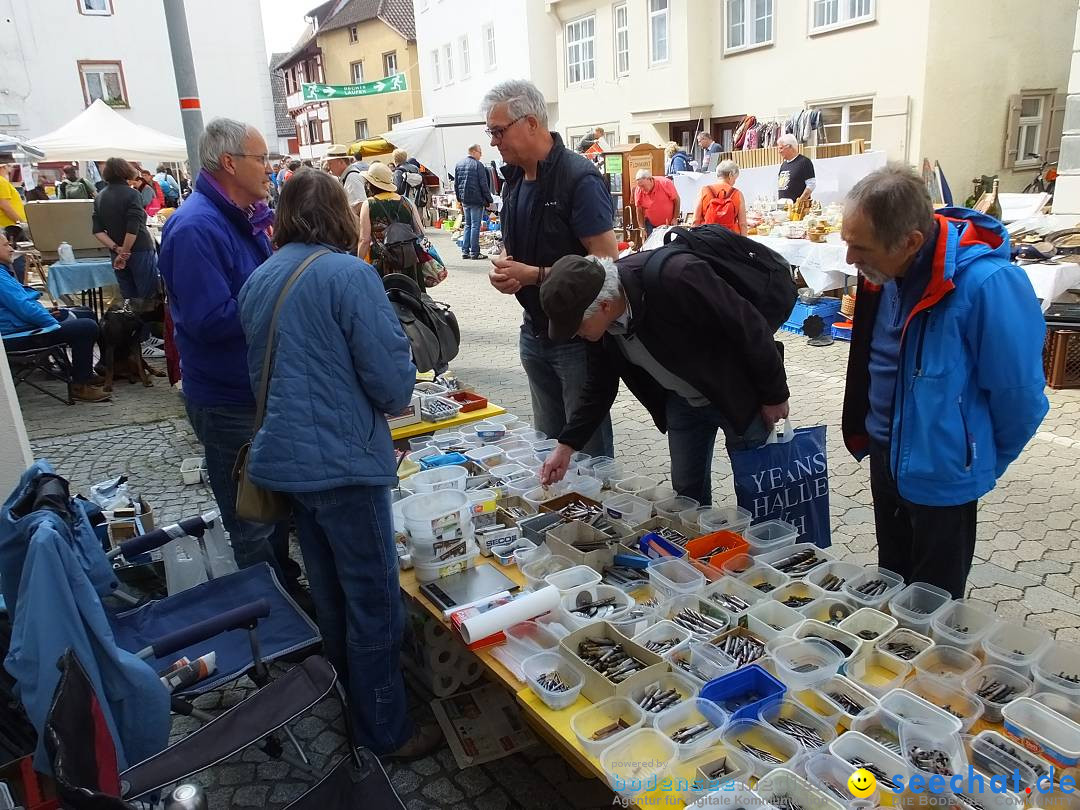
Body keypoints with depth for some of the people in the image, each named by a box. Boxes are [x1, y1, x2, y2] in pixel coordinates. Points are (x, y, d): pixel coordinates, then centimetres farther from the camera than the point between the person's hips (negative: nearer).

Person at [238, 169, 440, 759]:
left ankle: (351, 696, 42)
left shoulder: (258, 279, 9)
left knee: (330, 590, 23)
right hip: (342, 460, -8)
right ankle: (385, 730, 19)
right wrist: (393, 401, 3)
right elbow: (391, 376, -16)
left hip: (283, 456, 8)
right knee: (375, 600, 5)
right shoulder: (348, 274, -14)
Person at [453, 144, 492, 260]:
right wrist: (489, 200, -5)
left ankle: (465, 251, 13)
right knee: (475, 225, -2)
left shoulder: (458, 164, 12)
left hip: (465, 200, 7)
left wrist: (459, 199, 22)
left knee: (467, 225, 15)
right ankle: (474, 252, -1)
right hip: (476, 200, -7)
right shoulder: (478, 165, -11)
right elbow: (483, 185, -12)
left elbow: (456, 184, 16)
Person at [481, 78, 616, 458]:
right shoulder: (515, 178, 8)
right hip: (535, 331, 8)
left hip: (578, 336, -7)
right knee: (548, 443, 20)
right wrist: (502, 270, -4)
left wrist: (534, 275, -22)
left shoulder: (579, 178, -17)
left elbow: (606, 262, -21)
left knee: (589, 450, 5)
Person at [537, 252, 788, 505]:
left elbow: (749, 326, -26)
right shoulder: (598, 318, -15)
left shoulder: (676, 278, -37)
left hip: (737, 394, -5)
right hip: (681, 401, 5)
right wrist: (566, 445, -4)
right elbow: (599, 386, 0)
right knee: (686, 491, 13)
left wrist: (774, 395, -14)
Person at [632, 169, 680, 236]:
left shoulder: (665, 183, -18)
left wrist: (675, 219, -11)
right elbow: (639, 211, -4)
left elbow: (676, 200, -9)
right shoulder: (638, 190, -13)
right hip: (651, 225, 1)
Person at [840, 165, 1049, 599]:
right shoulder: (886, 269, -7)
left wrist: (982, 463, -3)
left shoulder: (987, 284, -28)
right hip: (886, 457, 6)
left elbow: (1019, 395, -19)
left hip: (941, 475, -6)